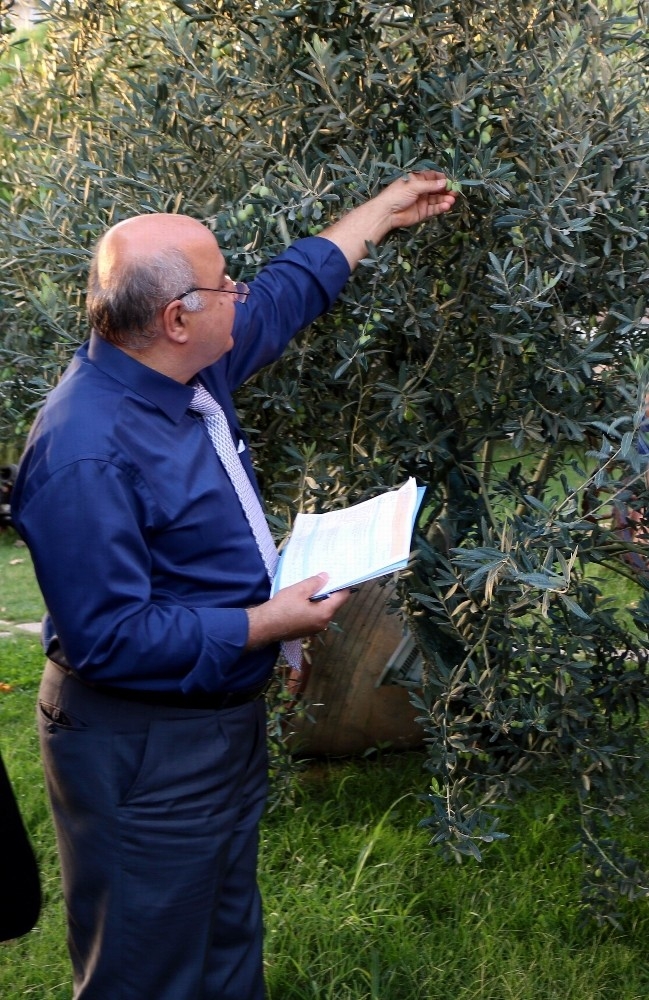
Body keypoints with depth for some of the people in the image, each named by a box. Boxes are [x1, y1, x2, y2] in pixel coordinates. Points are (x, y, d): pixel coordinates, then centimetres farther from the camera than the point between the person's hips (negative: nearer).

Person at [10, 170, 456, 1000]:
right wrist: (266, 625, -23)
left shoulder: (192, 368, -2)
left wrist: (384, 209, 24)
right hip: (143, 756, -9)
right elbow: (112, 639, -29)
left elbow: (292, 286, 16)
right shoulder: (85, 455, -30)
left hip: (227, 724, 9)